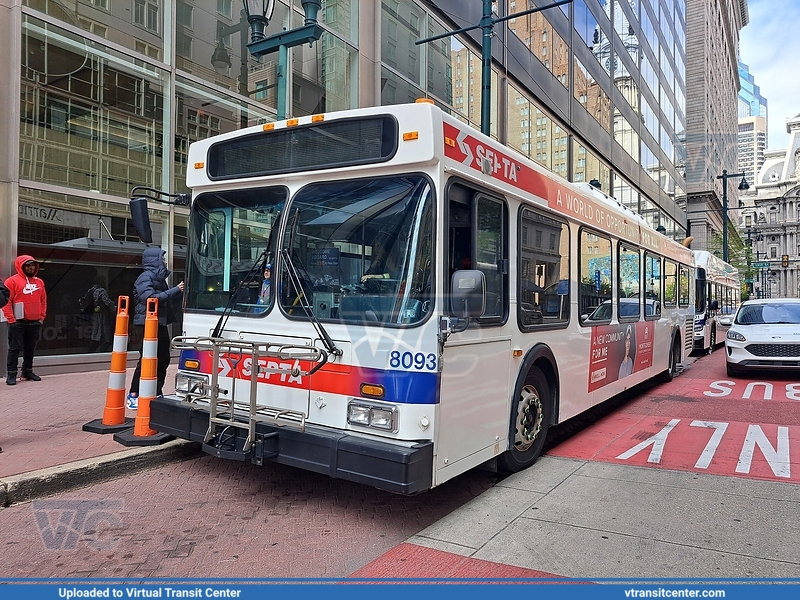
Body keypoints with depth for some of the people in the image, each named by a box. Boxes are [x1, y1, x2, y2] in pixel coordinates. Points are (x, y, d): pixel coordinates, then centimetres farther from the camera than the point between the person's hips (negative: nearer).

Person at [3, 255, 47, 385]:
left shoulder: (39, 282, 12)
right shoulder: (12, 281, -5)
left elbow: (43, 301, 17)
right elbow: (6, 301, -9)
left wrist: (42, 317, 9)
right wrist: (11, 319, -13)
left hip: (35, 323, 5)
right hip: (18, 323, -5)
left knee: (31, 348, 12)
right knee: (14, 348, -2)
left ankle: (28, 371, 22)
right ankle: (11, 374, 3)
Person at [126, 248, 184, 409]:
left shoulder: (160, 278, 17)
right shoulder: (145, 277, -8)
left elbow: (168, 301, 18)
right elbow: (151, 298, -21)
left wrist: (179, 291, 4)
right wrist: (175, 290, -18)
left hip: (160, 324, 9)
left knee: (163, 359, 10)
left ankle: (157, 394, 20)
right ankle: (133, 396, 2)